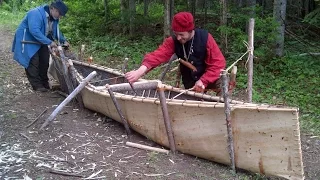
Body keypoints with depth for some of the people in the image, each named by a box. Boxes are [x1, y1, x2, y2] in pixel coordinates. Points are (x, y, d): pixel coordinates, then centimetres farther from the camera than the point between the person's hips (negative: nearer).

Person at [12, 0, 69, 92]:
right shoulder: (36, 14, -30)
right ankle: (37, 85, -2)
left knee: (44, 61, 9)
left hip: (40, 43, 9)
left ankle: (44, 83, 21)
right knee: (33, 63, -12)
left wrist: (63, 41, -4)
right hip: (27, 41, -9)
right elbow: (34, 31, -39)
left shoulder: (54, 18, -1)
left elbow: (56, 31, 13)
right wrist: (49, 42, -38)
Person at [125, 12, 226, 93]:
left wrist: (203, 81, -34)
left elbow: (218, 63, -23)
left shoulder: (205, 38, -22)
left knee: (221, 83, -27)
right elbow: (159, 55, -31)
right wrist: (141, 70, -49)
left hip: (208, 77, -3)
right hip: (190, 82, 3)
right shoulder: (173, 41, -15)